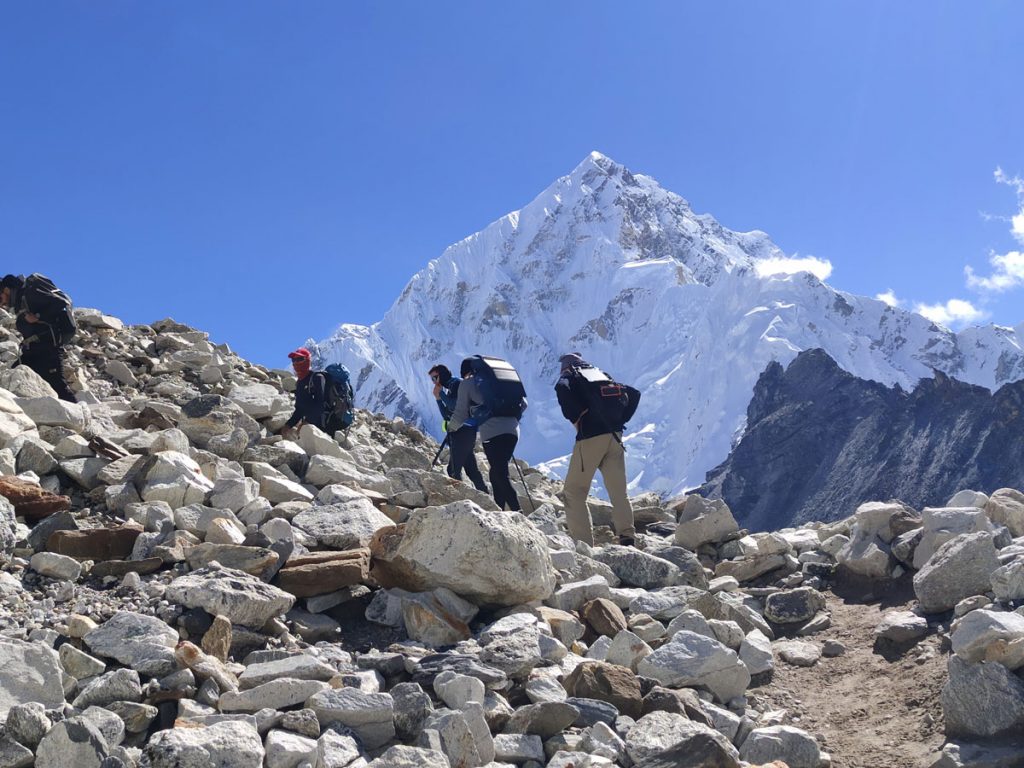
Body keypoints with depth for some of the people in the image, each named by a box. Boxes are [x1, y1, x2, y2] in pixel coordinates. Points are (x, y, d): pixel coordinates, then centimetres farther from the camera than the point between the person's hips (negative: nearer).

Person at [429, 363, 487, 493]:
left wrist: (441, 393, -7)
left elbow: (455, 407, -19)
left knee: (454, 470, -13)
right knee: (471, 469, 10)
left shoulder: (456, 383, -5)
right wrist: (438, 399, 9)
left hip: (463, 432, -10)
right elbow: (447, 416, 19)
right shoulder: (449, 388, 21)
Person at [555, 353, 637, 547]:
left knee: (574, 491, 2)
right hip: (615, 435, 6)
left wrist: (576, 418, -7)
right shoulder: (599, 374, 25)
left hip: (590, 436, -5)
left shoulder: (568, 376, 9)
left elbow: (563, 390, -16)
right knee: (619, 492, 10)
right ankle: (627, 536, -4)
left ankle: (582, 543, -6)